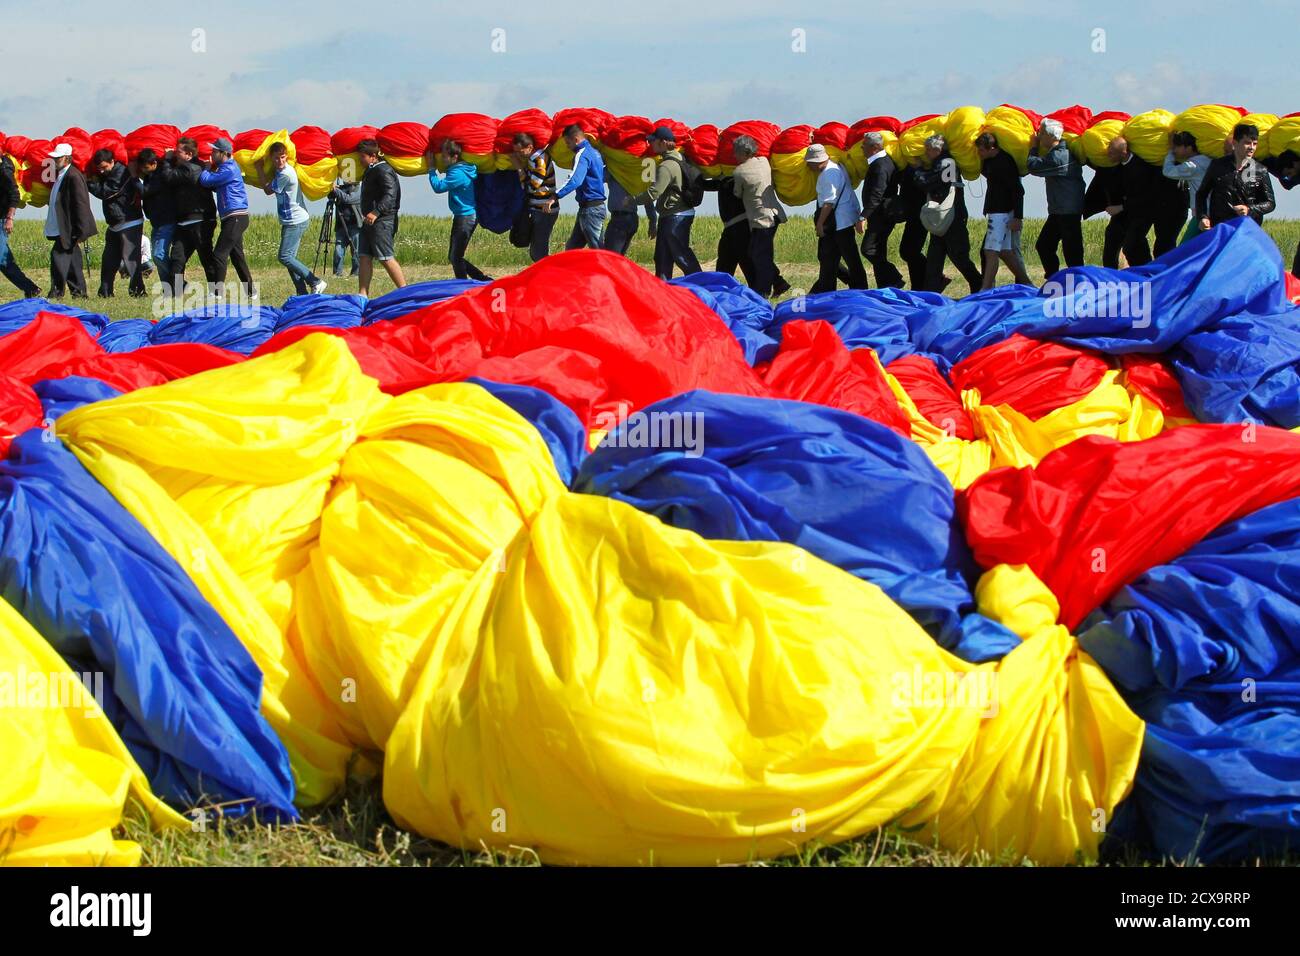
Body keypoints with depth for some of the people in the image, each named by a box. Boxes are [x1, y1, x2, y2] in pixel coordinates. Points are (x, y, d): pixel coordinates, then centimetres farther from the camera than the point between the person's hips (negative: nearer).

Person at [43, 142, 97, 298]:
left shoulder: (73, 176, -16)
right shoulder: (60, 175, 15)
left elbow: (81, 204, -19)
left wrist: (79, 231, -20)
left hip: (68, 229, -10)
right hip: (61, 229, 10)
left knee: (59, 255, -14)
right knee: (71, 259, 13)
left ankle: (56, 292, -13)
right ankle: (79, 291, 18)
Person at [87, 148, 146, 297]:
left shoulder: (121, 174, -14)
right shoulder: (107, 174, 15)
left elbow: (105, 192, -15)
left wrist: (89, 183, -5)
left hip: (130, 223, -9)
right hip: (115, 225, 9)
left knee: (130, 258, -14)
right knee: (109, 260, 10)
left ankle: (138, 289, -14)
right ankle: (105, 292, 16)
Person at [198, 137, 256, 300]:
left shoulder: (229, 169, -14)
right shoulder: (227, 168, 18)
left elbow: (206, 181, -15)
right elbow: (215, 187, 20)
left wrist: (207, 169, 5)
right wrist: (210, 169, 7)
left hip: (235, 218, -10)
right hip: (233, 219, 10)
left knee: (219, 254, -12)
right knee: (237, 256, 14)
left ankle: (219, 294, -13)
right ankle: (251, 292, 19)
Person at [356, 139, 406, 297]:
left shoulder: (384, 170, -12)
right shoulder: (371, 171, 19)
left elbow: (390, 195, -23)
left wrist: (376, 212, -30)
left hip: (381, 221, -10)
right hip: (370, 221, 10)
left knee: (386, 258, -11)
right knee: (365, 257, 5)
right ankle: (363, 295, 5)